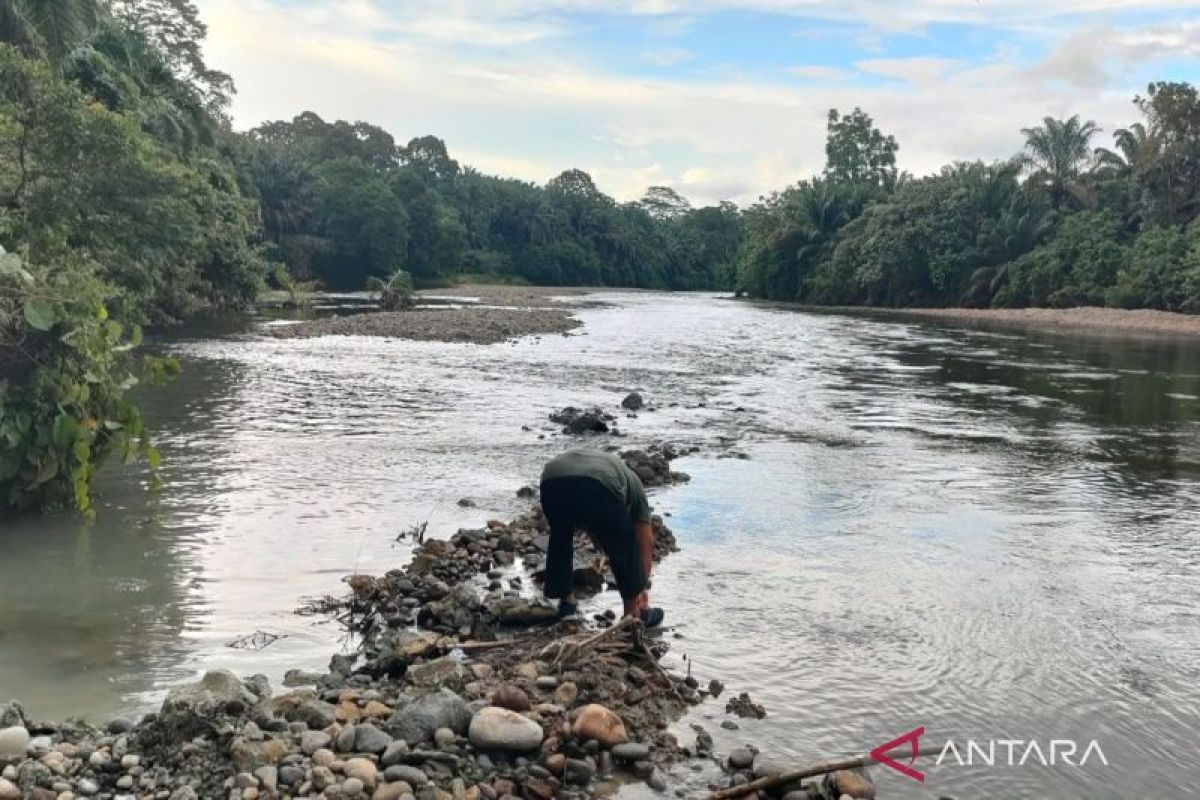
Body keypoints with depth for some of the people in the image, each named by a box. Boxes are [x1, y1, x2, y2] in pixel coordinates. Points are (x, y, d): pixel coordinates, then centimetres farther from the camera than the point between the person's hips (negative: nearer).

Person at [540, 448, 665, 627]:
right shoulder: (633, 483, 35)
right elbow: (646, 542, 37)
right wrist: (644, 584, 45)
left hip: (552, 481, 4)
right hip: (598, 485, -4)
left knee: (560, 539, 32)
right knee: (624, 547, 18)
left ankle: (566, 601, 38)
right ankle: (633, 611, 25)